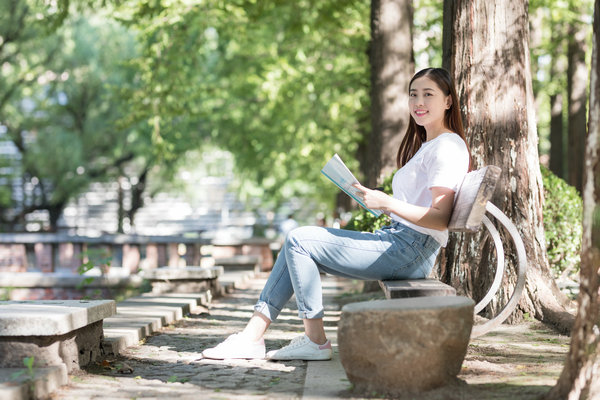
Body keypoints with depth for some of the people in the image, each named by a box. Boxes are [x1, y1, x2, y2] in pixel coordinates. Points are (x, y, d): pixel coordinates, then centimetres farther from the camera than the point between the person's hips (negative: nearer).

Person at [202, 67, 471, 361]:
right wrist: (380, 203, 7)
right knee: (298, 243, 4)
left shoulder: (448, 147, -9)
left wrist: (386, 202, -21)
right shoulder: (424, 146, 23)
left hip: (411, 248, -10)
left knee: (299, 240, -12)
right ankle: (252, 336, -1)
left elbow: (439, 218, -19)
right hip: (395, 239, 10)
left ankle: (315, 340, -4)